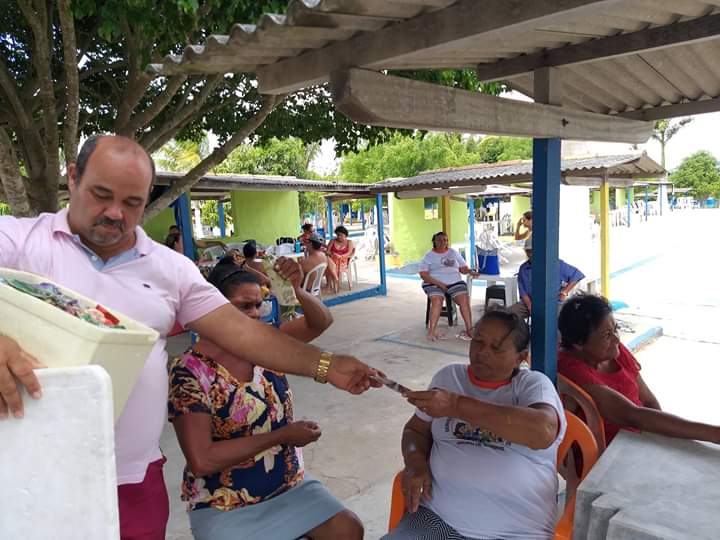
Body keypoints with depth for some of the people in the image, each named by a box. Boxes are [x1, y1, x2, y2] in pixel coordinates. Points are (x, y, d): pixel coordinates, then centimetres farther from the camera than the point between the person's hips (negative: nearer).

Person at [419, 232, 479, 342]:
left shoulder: (454, 253, 19)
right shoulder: (429, 256, 7)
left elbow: (463, 268, 20)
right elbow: (423, 274, -3)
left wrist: (470, 271, -3)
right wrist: (438, 283, -15)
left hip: (455, 282, 3)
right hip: (434, 283, -2)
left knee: (464, 299, -25)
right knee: (437, 300, -32)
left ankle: (470, 329, -25)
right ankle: (432, 331, -31)